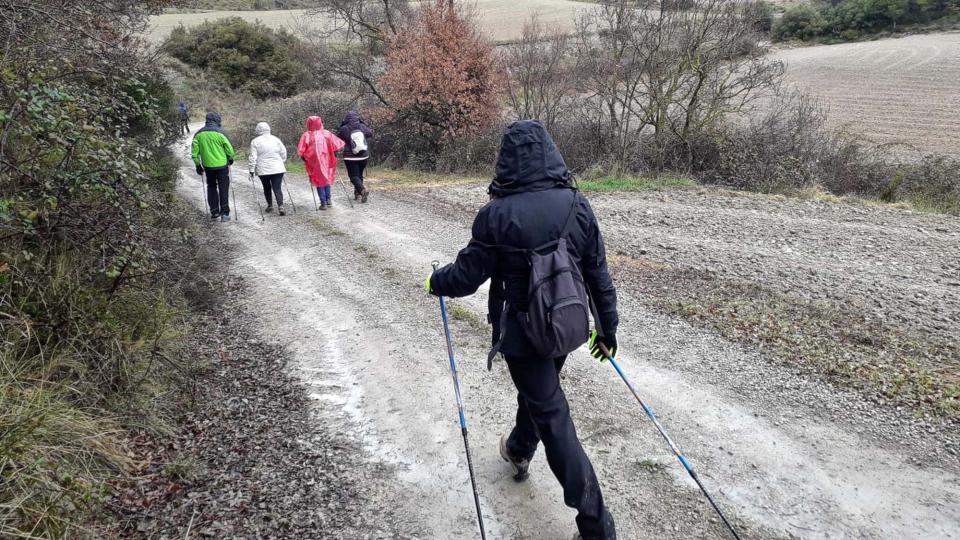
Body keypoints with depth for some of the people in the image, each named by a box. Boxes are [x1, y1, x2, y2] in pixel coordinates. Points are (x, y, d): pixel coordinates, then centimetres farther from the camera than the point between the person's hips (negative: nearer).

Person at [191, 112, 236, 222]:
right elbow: (229, 148, -8)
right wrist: (231, 159, 11)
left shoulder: (199, 134, 2)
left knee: (211, 187, 18)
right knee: (223, 188, 4)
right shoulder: (220, 132, -10)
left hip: (208, 166, 3)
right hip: (222, 165, -3)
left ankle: (214, 211, 18)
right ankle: (224, 213, 2)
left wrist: (198, 165, 13)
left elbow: (194, 151, 4)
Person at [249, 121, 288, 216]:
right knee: (277, 188, -3)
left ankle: (270, 205, 26)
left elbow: (253, 157, -5)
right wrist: (281, 162, 23)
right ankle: (280, 207, -16)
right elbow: (283, 153, 8)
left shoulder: (255, 142, -3)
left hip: (263, 170, -1)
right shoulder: (276, 139, 3)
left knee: (266, 188, 18)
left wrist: (251, 170, 1)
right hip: (278, 169, 1)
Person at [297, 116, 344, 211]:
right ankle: (328, 200, 18)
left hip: (314, 162, -2)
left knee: (319, 181, 6)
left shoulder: (306, 135, -7)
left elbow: (301, 150, -10)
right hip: (326, 160, 2)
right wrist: (334, 155, 7)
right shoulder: (326, 133, -2)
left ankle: (323, 203, 4)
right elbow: (336, 145, -5)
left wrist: (304, 159, 5)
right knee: (327, 178, 20)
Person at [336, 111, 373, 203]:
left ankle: (362, 189, -25)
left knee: (354, 176, 0)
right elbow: (371, 133, 15)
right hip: (363, 156, 4)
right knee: (360, 174, 18)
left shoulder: (344, 129, -12)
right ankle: (357, 192, 25)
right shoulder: (363, 127, -4)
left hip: (350, 157, -3)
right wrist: (363, 122, 13)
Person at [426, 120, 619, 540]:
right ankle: (519, 451, 55)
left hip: (523, 332, -5)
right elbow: (598, 274, 0)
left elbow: (466, 276, -12)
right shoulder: (578, 206, -6)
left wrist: (436, 282, 10)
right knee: (539, 390, 29)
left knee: (553, 417, 5)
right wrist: (607, 327, 12)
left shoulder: (497, 215, -20)